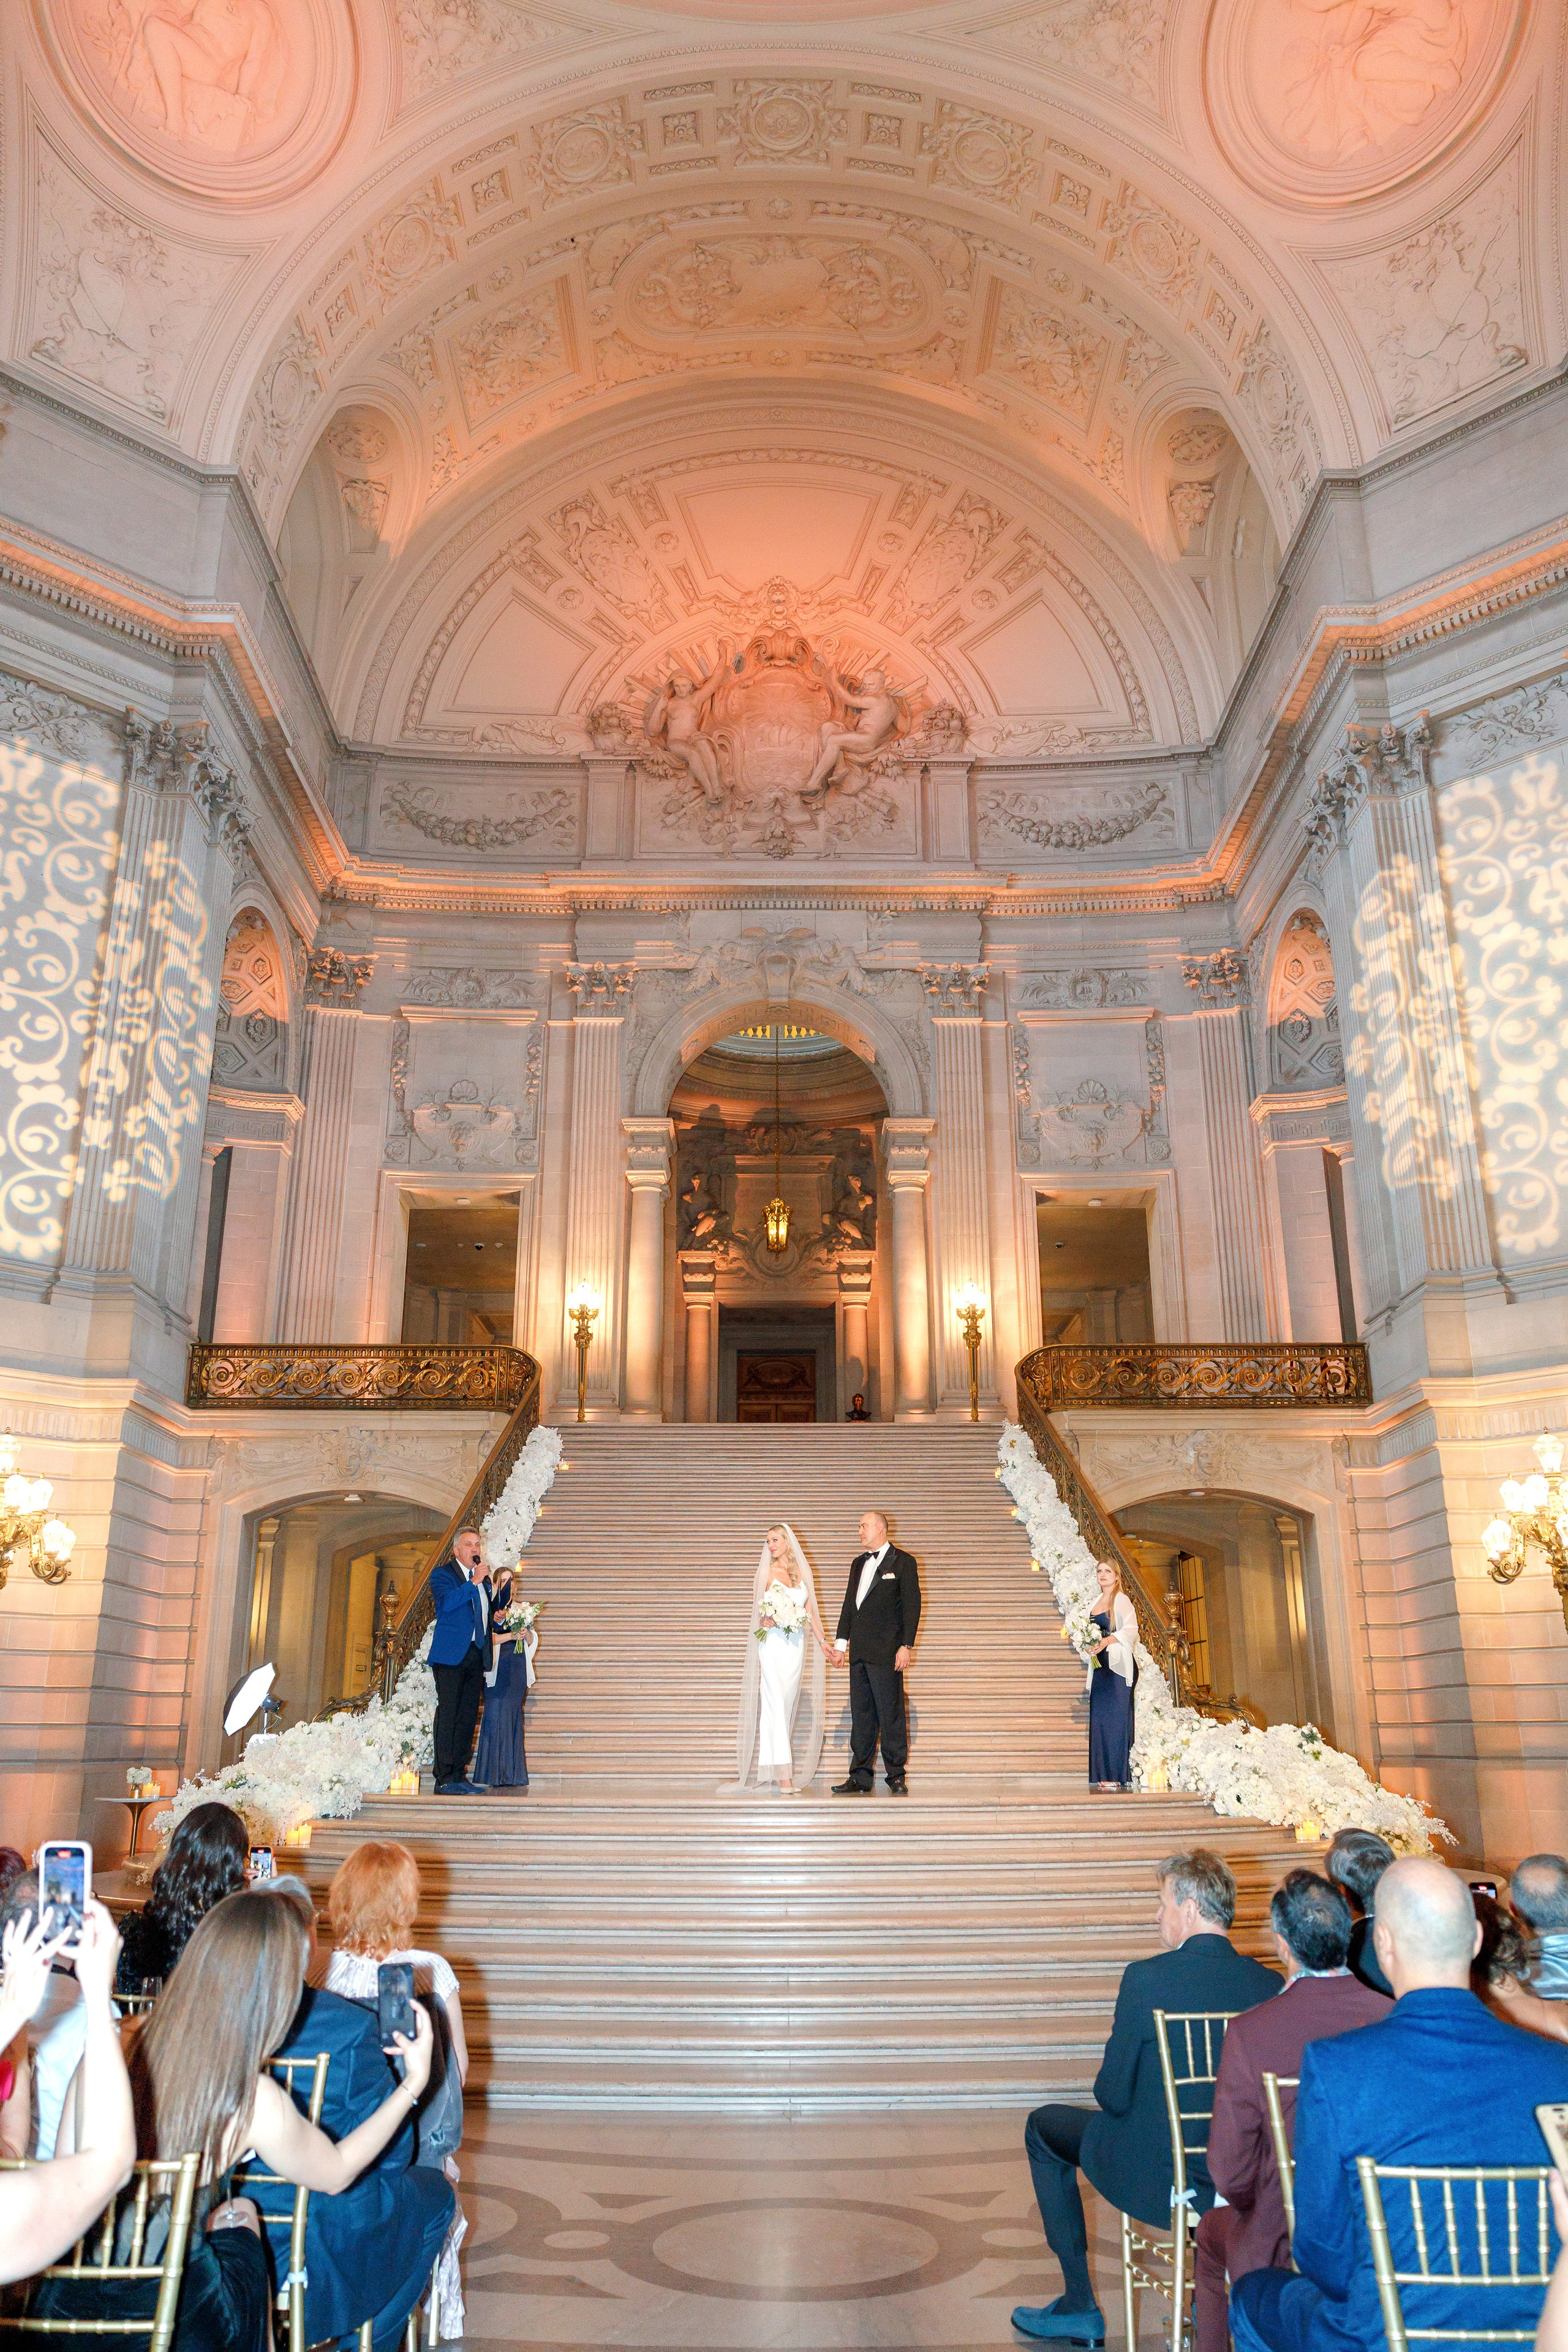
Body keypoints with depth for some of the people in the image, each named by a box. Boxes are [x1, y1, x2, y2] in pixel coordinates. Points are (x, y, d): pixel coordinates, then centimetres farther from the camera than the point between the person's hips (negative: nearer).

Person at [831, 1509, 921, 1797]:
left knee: (891, 1714, -3)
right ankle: (860, 1778, 13)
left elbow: (912, 1605, -6)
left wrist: (906, 1646, -12)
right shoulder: (858, 1563, 18)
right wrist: (841, 1641, 13)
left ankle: (897, 1776, 5)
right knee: (861, 1715, 8)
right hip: (859, 1652, 7)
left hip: (886, 1652, -6)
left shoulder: (903, 1561, -1)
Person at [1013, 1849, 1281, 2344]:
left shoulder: (1146, 1978, -21)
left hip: (1153, 2178, -4)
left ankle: (1079, 2308, 26)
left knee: (1044, 2128, 21)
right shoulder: (1270, 1984, -9)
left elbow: (1113, 2096, -13)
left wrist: (1112, 2093, 9)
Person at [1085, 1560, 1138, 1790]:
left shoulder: (1121, 1600, -3)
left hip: (1118, 1664, -7)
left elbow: (1131, 1629, -13)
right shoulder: (1097, 1602, 19)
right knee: (1099, 1719, 3)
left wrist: (1106, 1641, -22)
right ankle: (1103, 1776, 4)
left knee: (1115, 1718, -9)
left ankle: (1117, 1775, -7)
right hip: (1100, 1665, 7)